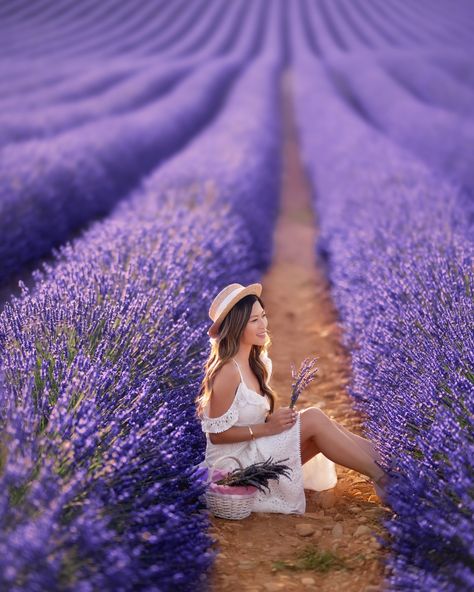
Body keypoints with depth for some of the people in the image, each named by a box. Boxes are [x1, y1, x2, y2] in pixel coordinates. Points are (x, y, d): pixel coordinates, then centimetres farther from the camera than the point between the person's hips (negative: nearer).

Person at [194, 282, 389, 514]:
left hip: (254, 450, 8)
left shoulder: (254, 361, 6)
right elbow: (217, 434, -19)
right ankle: (381, 477, -12)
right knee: (314, 419, -18)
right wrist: (267, 427, -19)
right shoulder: (228, 371, -21)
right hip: (233, 462, -8)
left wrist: (276, 419, -5)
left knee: (316, 419, -9)